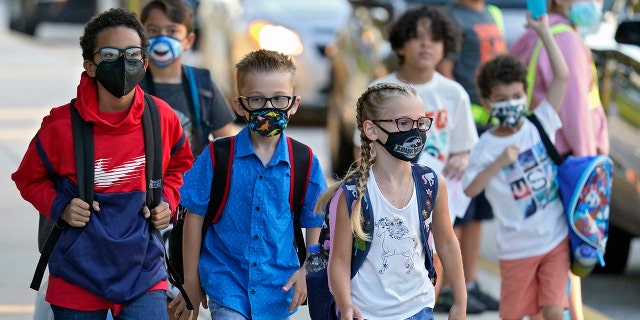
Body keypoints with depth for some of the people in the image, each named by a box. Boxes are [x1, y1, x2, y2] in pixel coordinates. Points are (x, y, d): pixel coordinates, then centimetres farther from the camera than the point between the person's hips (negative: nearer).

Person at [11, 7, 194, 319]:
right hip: (78, 278, -1)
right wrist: (59, 207, -12)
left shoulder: (162, 118, -4)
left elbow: (179, 164, 18)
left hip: (143, 273, 1)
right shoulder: (61, 126, -12)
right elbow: (29, 178, 5)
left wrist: (167, 201, 1)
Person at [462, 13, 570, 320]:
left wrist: (544, 32, -9)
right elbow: (470, 189, -16)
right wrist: (499, 162, -25)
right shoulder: (486, 147, -7)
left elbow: (562, 76, -7)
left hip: (556, 240, 1)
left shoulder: (540, 125, -2)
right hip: (517, 247, -1)